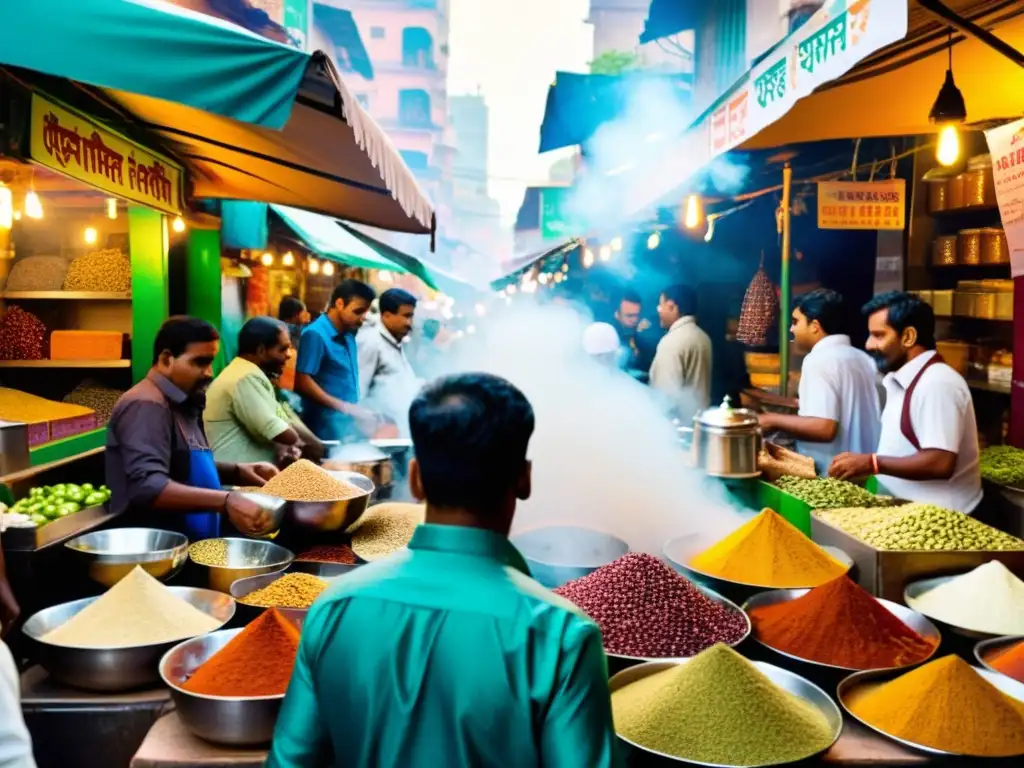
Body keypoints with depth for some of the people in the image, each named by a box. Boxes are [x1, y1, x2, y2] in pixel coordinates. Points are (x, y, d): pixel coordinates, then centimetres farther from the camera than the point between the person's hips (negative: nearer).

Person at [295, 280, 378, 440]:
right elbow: (302, 382, -19)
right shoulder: (316, 334, -12)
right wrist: (345, 407, -20)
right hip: (328, 429, -8)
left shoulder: (348, 335, 12)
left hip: (350, 425, 8)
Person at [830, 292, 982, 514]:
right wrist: (863, 469, 6)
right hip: (908, 510, 8)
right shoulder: (901, 381, 11)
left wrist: (871, 463, -20)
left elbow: (940, 463, -24)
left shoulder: (937, 383, -18)